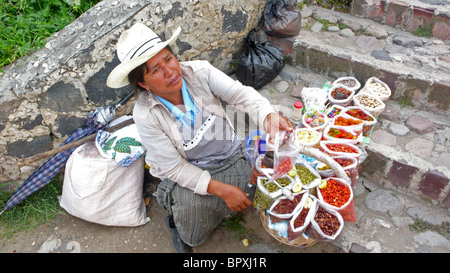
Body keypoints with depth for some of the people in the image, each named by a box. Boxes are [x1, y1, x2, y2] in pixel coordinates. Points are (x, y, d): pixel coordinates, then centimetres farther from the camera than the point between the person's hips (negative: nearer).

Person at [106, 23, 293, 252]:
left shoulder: (199, 71, -16)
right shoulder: (145, 115, -21)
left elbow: (240, 94, -25)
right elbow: (174, 167, -18)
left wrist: (268, 116, -48)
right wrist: (220, 189, -26)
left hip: (230, 157, 4)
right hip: (187, 172, -3)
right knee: (192, 235, -19)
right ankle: (177, 219, 20)